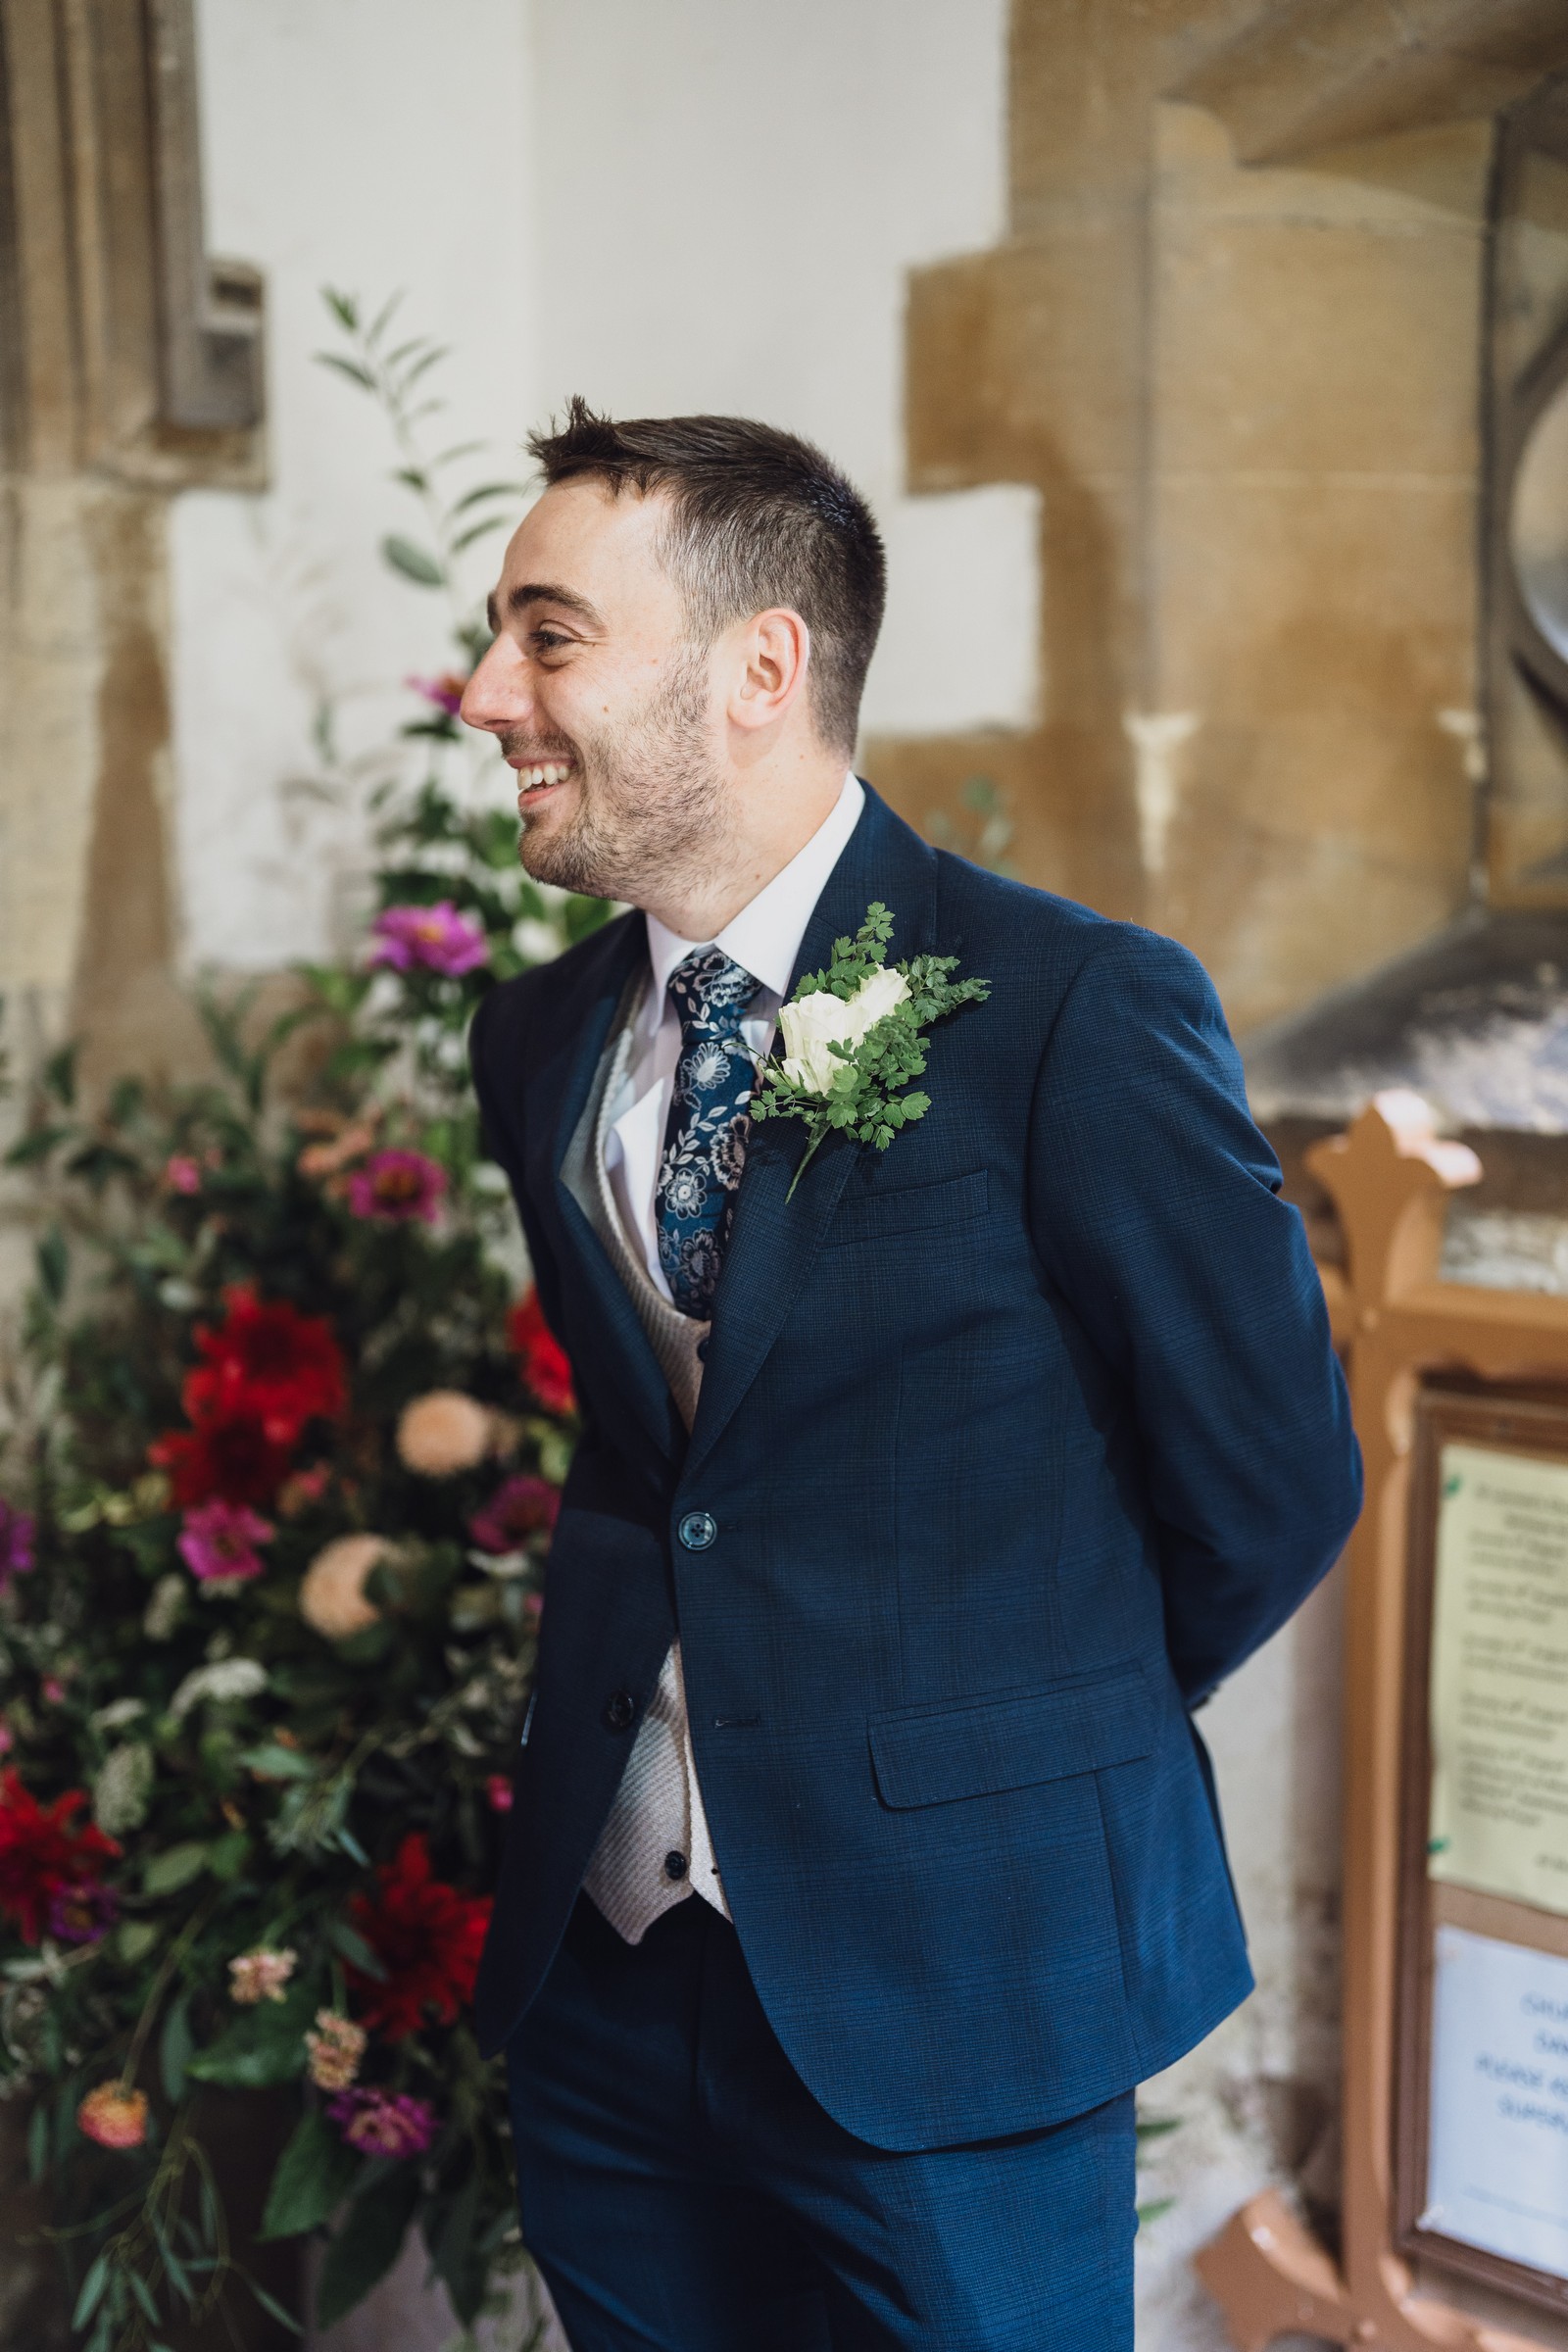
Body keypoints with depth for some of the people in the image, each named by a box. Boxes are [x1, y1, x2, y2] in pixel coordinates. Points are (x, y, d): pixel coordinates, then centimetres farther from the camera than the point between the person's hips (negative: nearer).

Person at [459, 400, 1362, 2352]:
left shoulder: (1078, 1012, -16)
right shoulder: (533, 1042, 3)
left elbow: (1273, 1484, -8)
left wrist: (1030, 1738, 4)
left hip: (950, 1976, -5)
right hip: (603, 1965, 6)